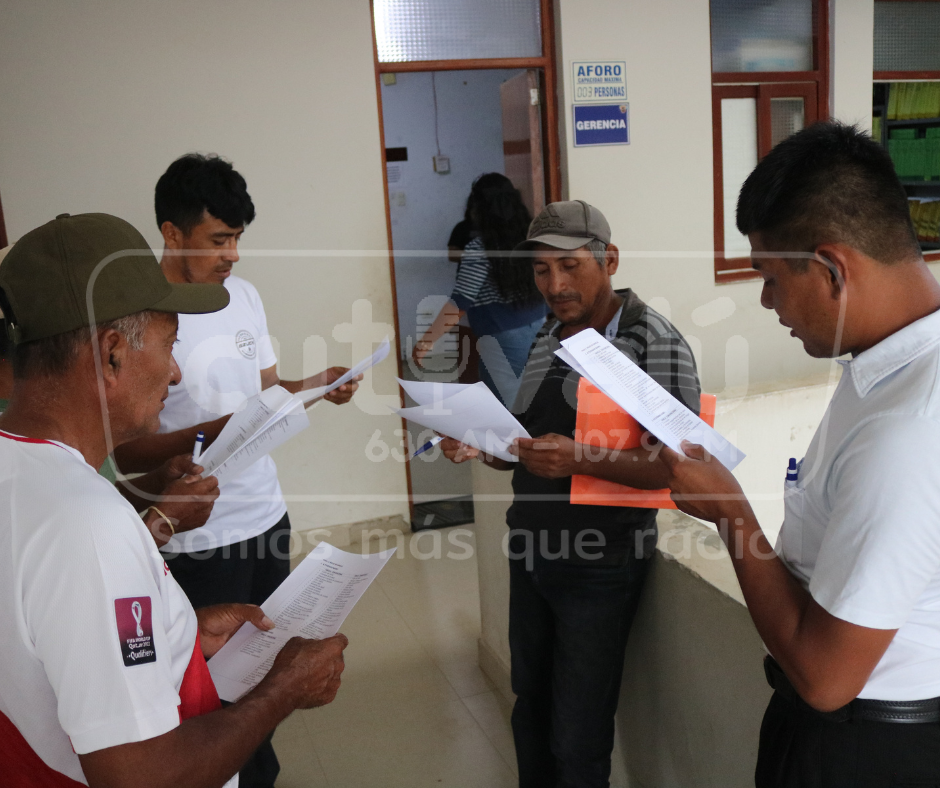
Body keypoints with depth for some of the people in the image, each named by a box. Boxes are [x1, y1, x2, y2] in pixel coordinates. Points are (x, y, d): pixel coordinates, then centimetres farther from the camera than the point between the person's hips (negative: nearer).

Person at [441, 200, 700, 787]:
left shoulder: (655, 341, -14)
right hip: (531, 550, 7)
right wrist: (482, 449, -5)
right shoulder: (547, 339, 8)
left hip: (599, 566, -7)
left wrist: (582, 458, -34)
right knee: (530, 705, 23)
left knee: (578, 739, 6)